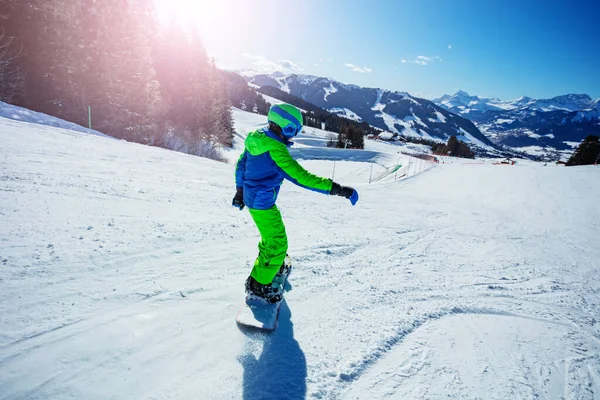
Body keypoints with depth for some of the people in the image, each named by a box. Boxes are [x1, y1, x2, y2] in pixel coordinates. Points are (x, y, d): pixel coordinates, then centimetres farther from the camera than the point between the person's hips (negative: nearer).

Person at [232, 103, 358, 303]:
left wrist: (240, 189, 24)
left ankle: (273, 265, 51)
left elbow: (241, 165, 11)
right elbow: (300, 177, -33)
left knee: (272, 234, 28)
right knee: (277, 244, 4)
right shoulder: (275, 150, -29)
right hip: (263, 204, -9)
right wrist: (336, 188, -32)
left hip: (250, 196, 9)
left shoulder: (256, 139, -1)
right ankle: (258, 285, 18)